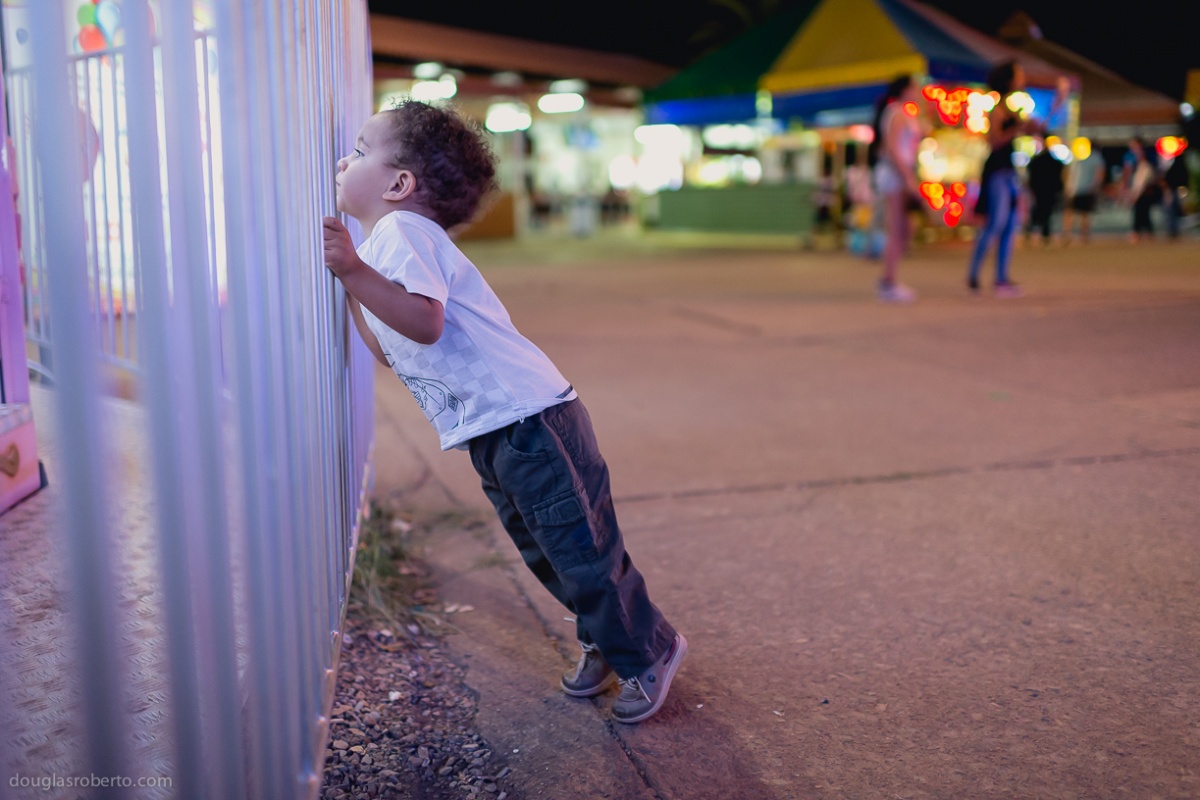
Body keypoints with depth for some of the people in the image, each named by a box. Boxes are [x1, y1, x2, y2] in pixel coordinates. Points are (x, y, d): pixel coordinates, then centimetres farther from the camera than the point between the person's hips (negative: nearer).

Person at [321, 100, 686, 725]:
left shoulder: (402, 231, -14)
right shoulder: (378, 244, 18)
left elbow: (425, 323, -30)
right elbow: (390, 351, 20)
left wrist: (354, 271, -29)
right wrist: (345, 288, 19)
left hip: (528, 419, -10)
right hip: (492, 435, 10)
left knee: (581, 552, 0)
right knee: (545, 554, 20)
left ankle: (649, 652, 18)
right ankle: (605, 643, 37)